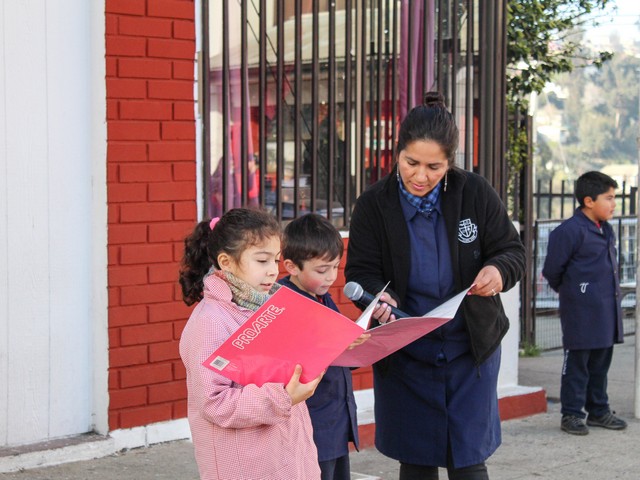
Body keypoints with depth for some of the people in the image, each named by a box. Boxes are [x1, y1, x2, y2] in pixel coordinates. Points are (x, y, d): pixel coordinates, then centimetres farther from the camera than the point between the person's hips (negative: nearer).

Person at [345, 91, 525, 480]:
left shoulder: (476, 193, -10)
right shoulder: (374, 204, -9)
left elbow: (513, 251, -3)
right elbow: (361, 272, -6)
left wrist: (499, 271, -27)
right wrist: (379, 297, -29)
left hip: (471, 349, 0)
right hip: (404, 356, 1)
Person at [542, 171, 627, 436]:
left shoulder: (606, 230, 12)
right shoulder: (569, 231, -16)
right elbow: (552, 270, -10)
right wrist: (569, 291, 5)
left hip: (606, 311, 8)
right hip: (581, 312, -8)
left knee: (600, 363, 15)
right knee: (577, 363, 0)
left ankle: (598, 410, 25)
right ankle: (571, 413, 8)